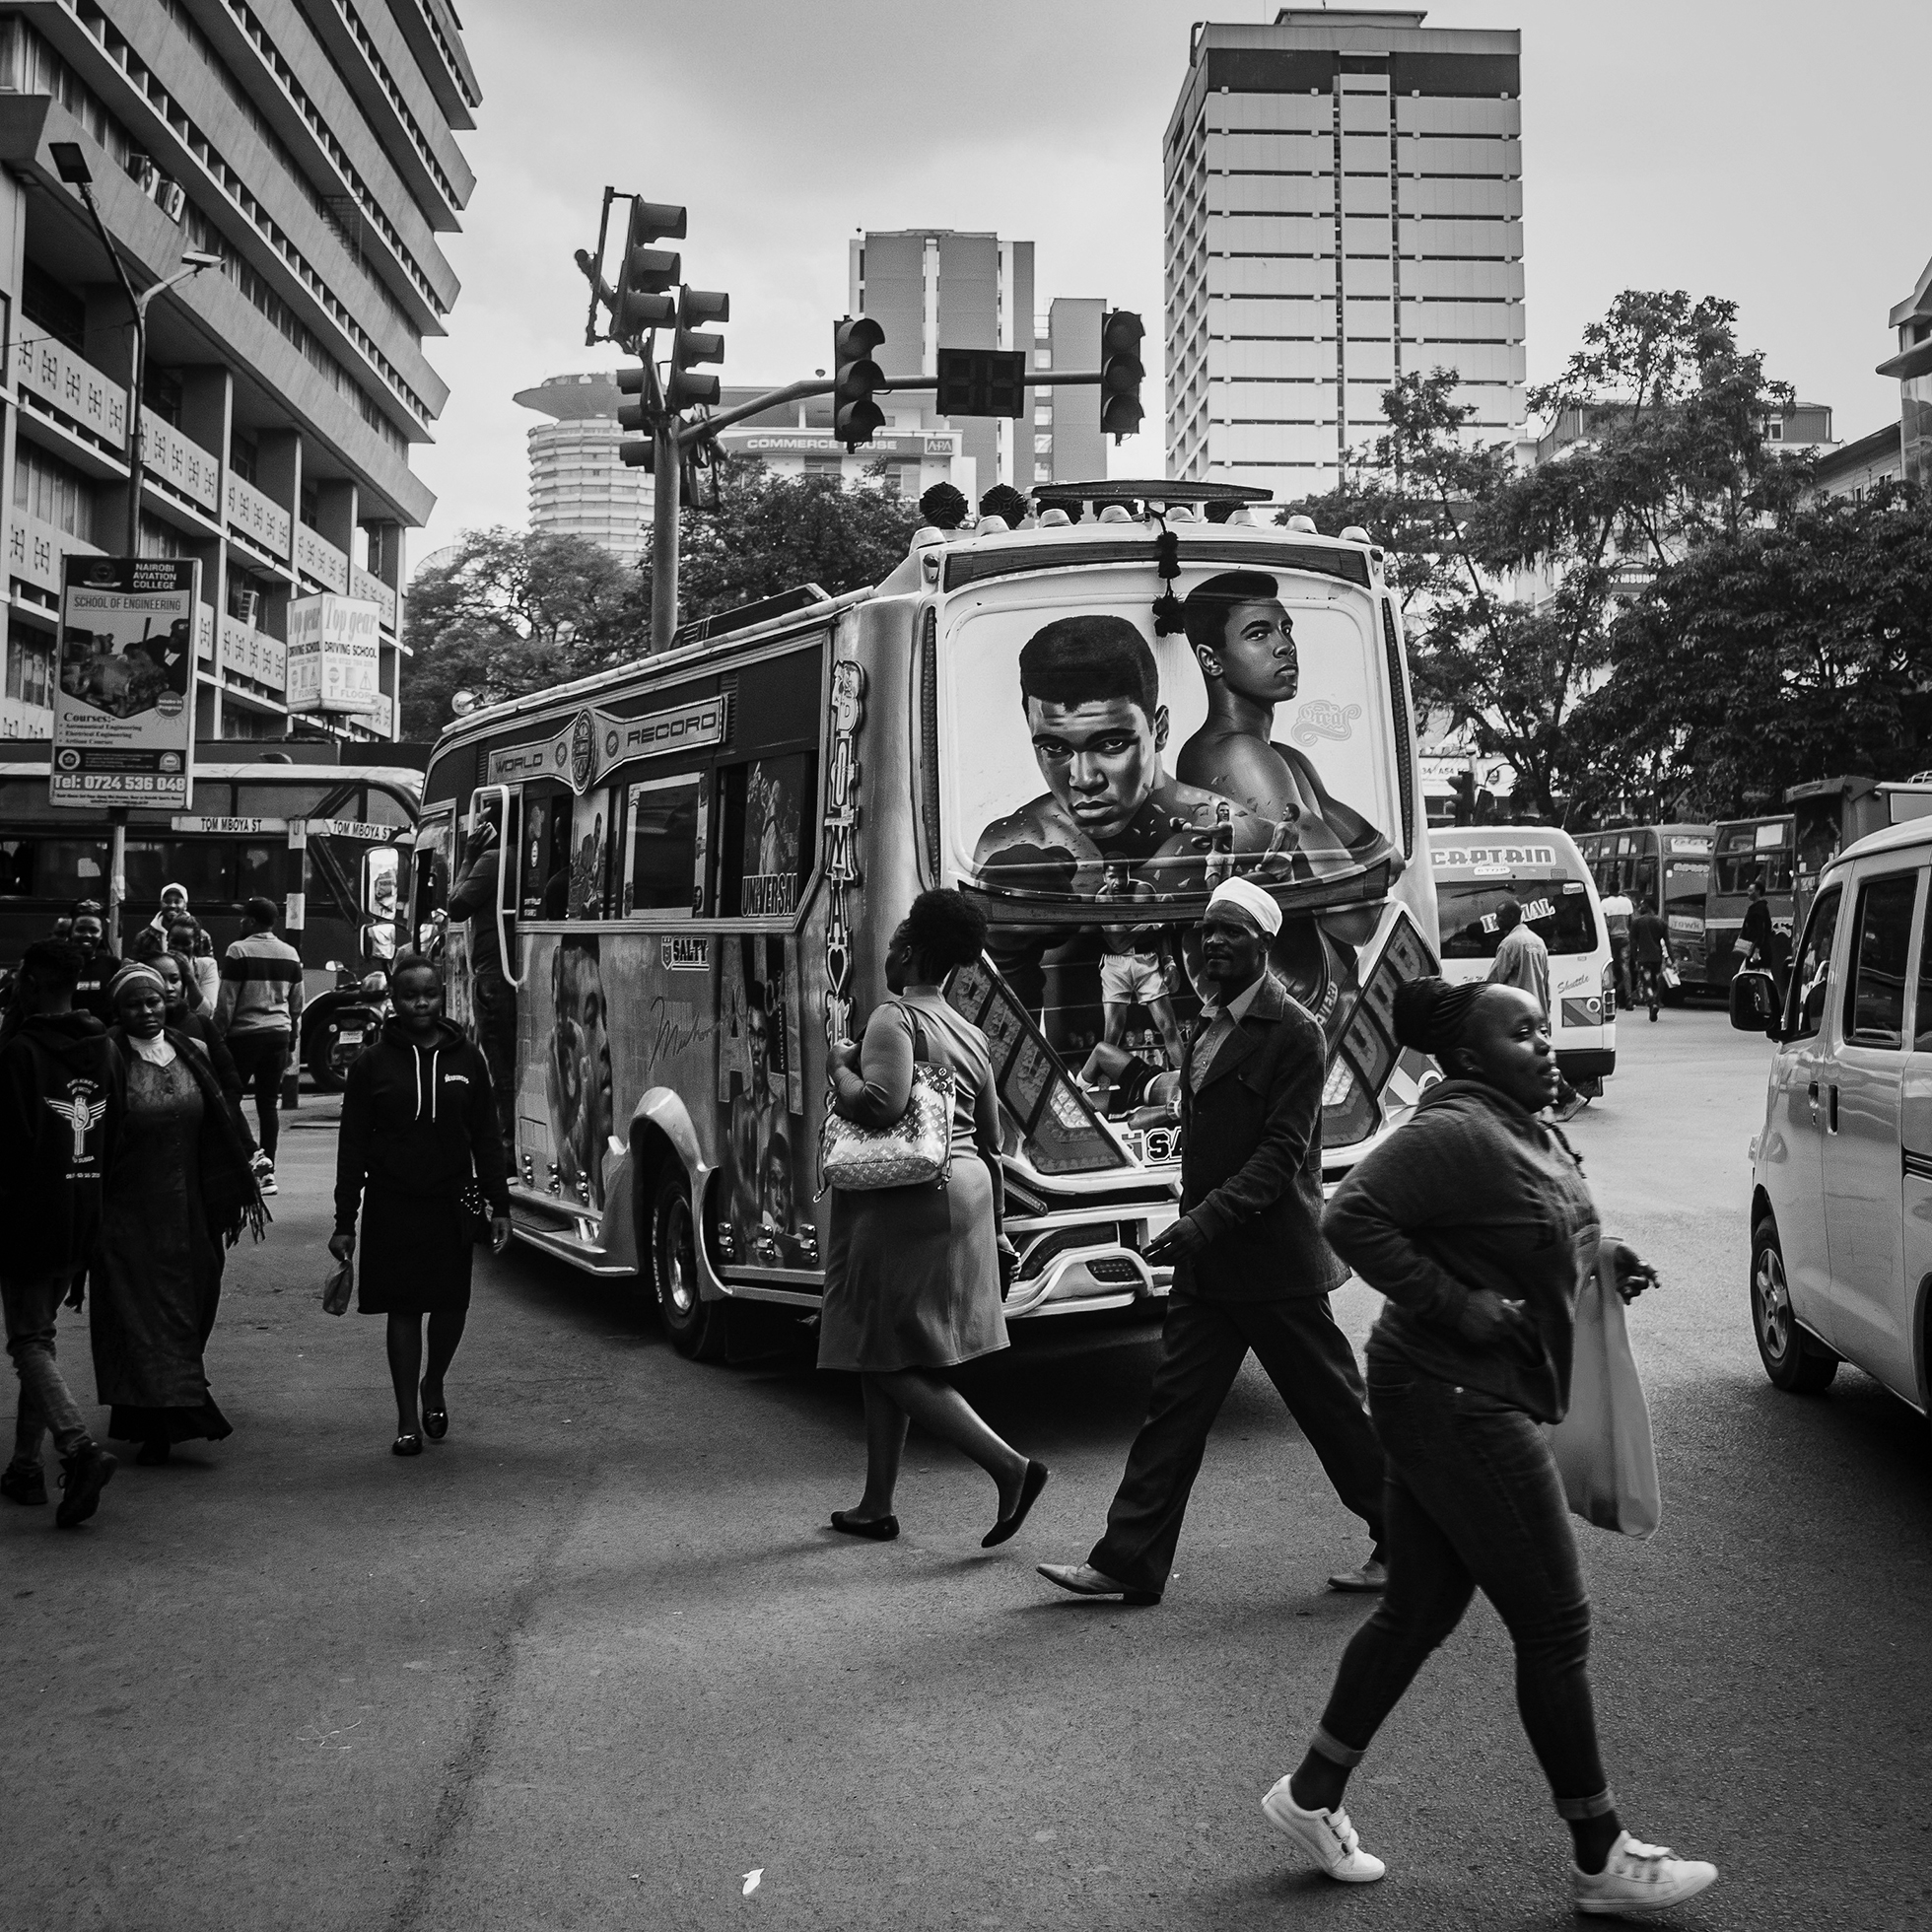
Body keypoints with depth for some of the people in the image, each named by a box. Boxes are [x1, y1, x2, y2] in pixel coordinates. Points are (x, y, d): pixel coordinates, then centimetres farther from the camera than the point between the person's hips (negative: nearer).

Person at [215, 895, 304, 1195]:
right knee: (269, 1103, 7)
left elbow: (226, 1003, -9)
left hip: (244, 1034, -5)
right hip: (278, 1034, 5)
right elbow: (296, 1004, 15)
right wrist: (290, 1040, 22)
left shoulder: (239, 951, -7)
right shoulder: (291, 955, 10)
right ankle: (268, 1171, 6)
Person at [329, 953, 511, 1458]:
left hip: (452, 1203, 1)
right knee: (404, 1308, 2)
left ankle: (434, 1385, 31)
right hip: (393, 1204, -1)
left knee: (452, 1303, 3)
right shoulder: (371, 1064, 1)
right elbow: (352, 1146, 2)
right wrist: (345, 1221, -1)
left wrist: (498, 1206, 3)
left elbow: (486, 1137, 8)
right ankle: (408, 1419, 12)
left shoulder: (466, 1059, 5)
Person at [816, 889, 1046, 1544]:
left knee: (893, 1363, -3)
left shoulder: (895, 1017, -10)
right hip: (964, 1193, 9)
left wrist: (840, 1068, -8)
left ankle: (1010, 1466, -12)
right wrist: (996, 1231, 25)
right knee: (882, 1356, 16)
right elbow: (991, 1145, 19)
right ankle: (876, 1506, 22)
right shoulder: (971, 1035, 15)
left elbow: (880, 1104, -27)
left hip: (902, 1202, -9)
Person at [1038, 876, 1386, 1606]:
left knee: (1334, 1408, 6)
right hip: (1208, 1261, 8)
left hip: (1274, 1262, -8)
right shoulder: (1208, 1025, 13)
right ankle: (1127, 1562, 10)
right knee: (1174, 1407, 6)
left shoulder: (1294, 1034, -13)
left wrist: (1201, 1222, -27)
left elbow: (1280, 1155, -20)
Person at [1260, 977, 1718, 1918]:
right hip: (1457, 1404, -10)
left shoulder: (1526, 1132, 12)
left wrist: (1600, 1257, 8)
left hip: (1454, 1402, 10)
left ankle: (1312, 1796, 27)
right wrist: (1454, 1303, -24)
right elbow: (1351, 1215, -25)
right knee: (1554, 1627, 0)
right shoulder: (1456, 1134, -19)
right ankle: (1600, 1860, 14)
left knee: (1419, 1610, 16)